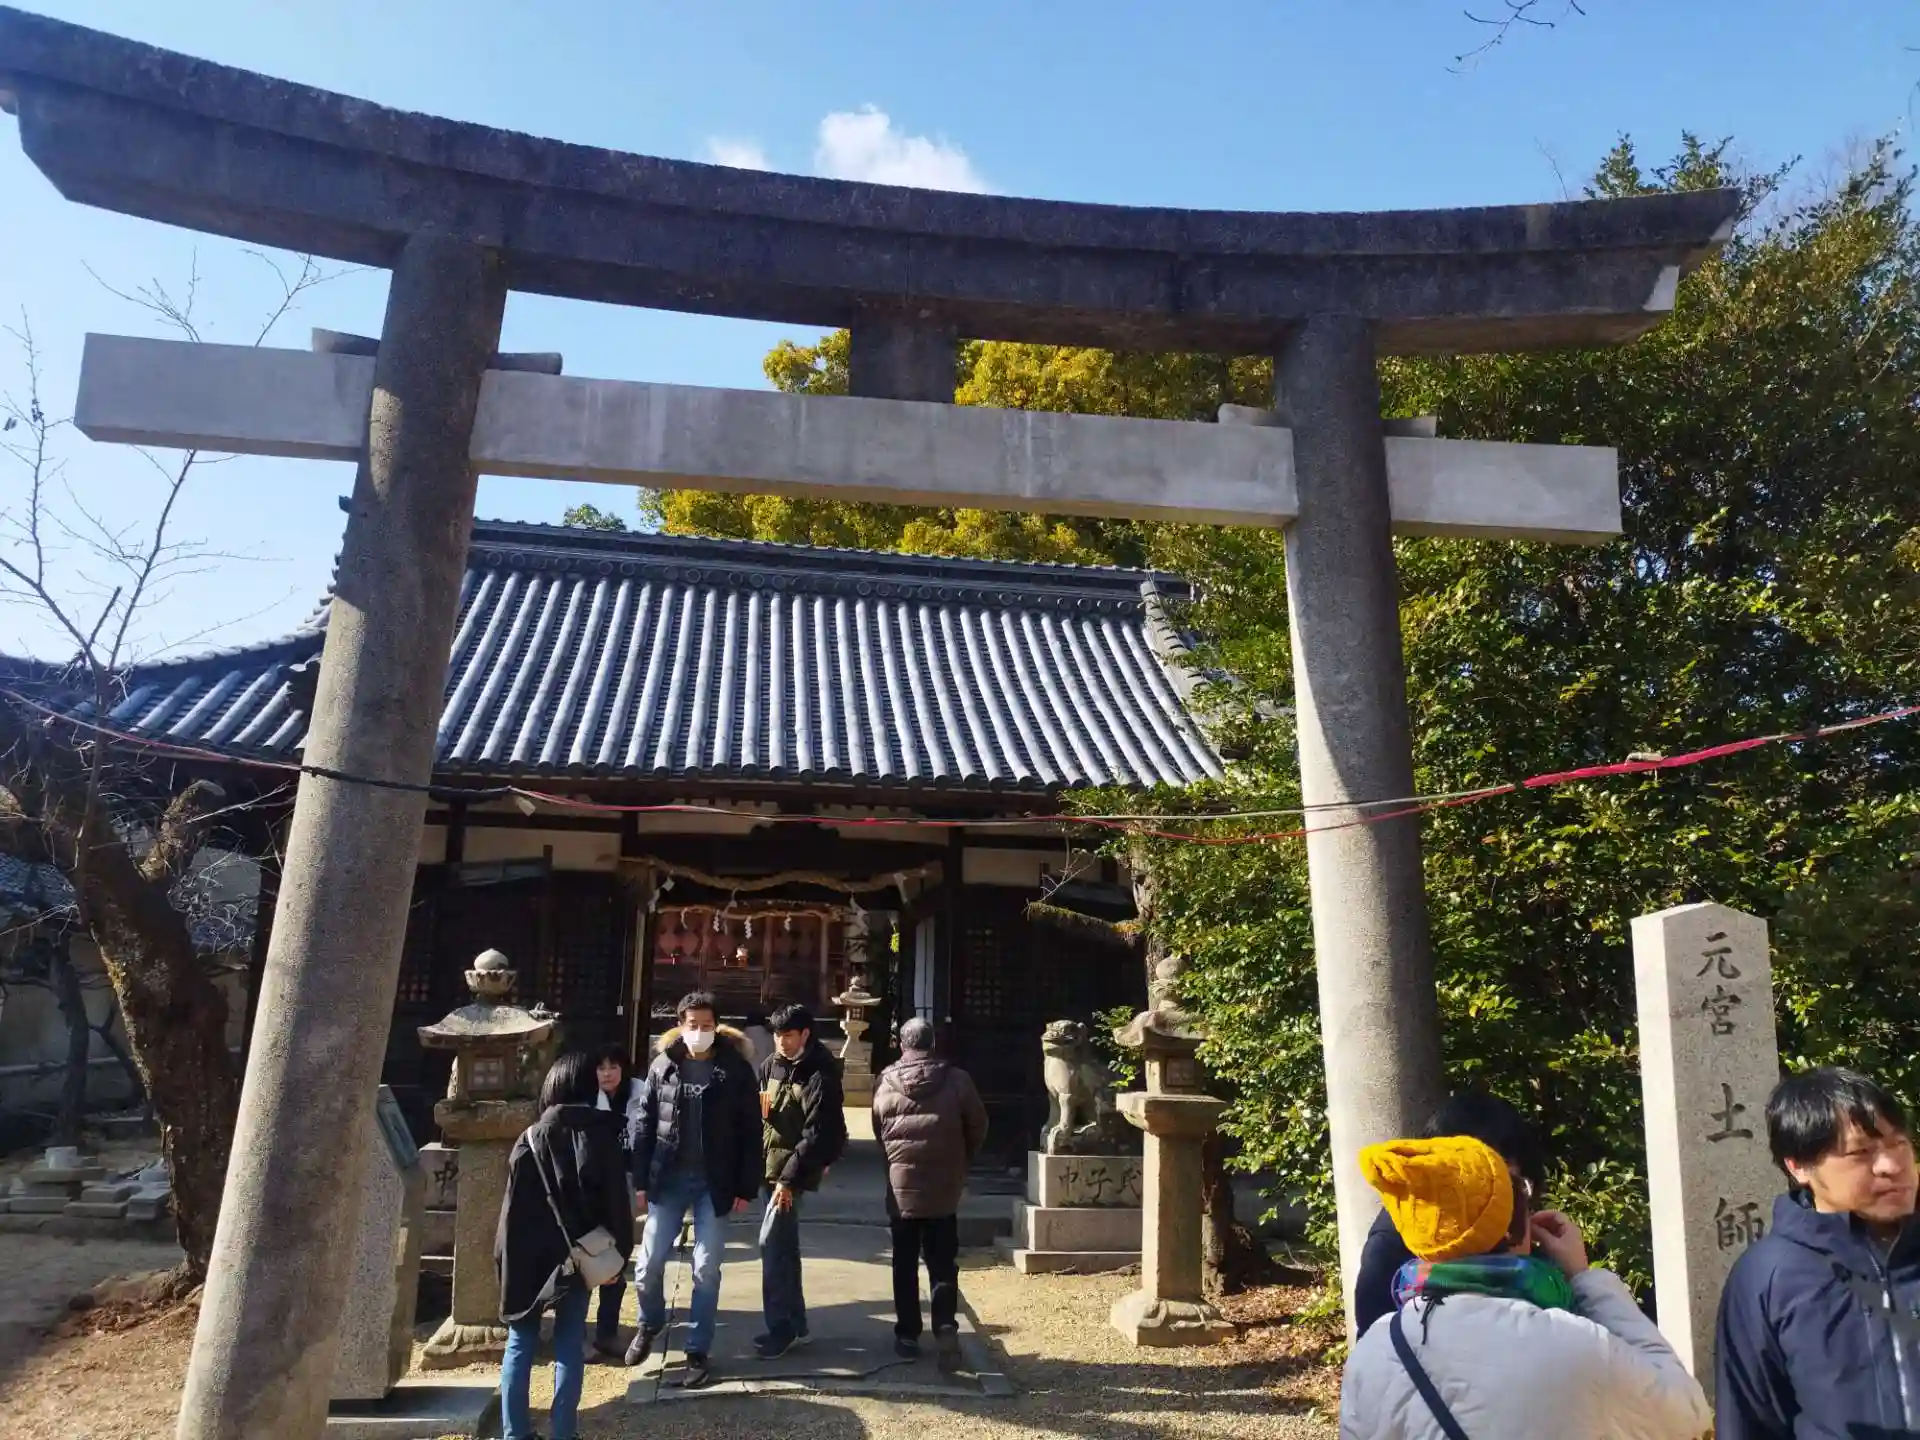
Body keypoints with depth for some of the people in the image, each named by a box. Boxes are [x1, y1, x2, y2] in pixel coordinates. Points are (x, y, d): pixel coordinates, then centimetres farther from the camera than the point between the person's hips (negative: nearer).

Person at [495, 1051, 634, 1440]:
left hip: (530, 1256, 1)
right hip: (580, 1256, 0)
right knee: (570, 1346, 6)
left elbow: (514, 1208, -2)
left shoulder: (531, 1139, -3)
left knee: (520, 1343, 10)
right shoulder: (601, 1138, -4)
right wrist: (617, 1256, 3)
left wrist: (507, 1257, 5)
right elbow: (616, 1204, -4)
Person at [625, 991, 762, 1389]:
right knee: (649, 1263, 5)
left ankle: (698, 1352, 17)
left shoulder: (736, 1069, -5)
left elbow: (750, 1132, -3)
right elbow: (644, 1125, 5)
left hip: (714, 1184, -2)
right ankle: (650, 1326, 34)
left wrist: (746, 1188, -6)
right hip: (668, 1180, 2)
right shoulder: (662, 1066, 1)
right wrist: (641, 1180, 0)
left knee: (706, 1270, 2)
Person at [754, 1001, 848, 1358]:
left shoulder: (820, 1074, -16)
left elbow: (817, 1134, -19)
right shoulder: (772, 1064, 6)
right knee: (785, 1243, 12)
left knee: (771, 1241, -11)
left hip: (795, 1166, -7)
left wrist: (789, 1177, -21)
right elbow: (760, 1112, 19)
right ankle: (794, 1324, 21)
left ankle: (782, 1327, -2)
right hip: (771, 1161, 7)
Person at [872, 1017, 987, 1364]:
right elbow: (978, 1127, 1)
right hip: (945, 1188, 0)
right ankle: (945, 1325, -6)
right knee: (943, 1262, 9)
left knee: (905, 1264, 11)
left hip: (901, 1186, 0)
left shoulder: (885, 1083, -4)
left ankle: (908, 1336, 15)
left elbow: (878, 1133, 4)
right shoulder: (957, 1080, -6)